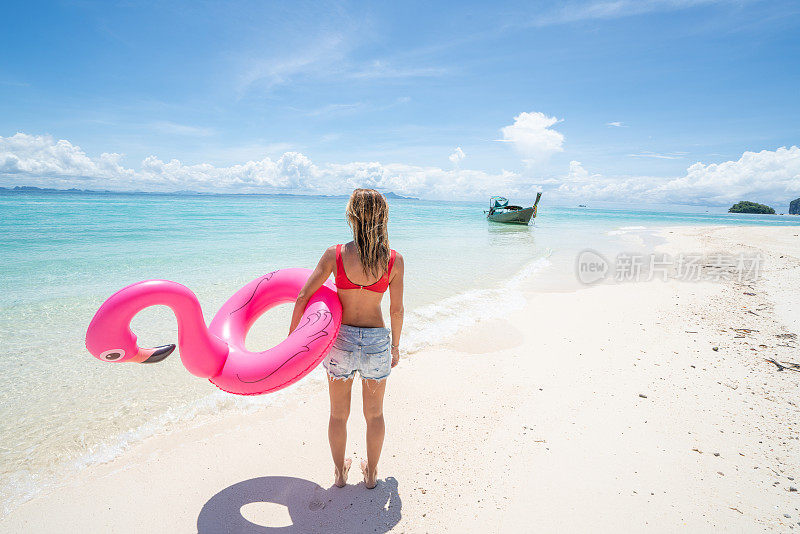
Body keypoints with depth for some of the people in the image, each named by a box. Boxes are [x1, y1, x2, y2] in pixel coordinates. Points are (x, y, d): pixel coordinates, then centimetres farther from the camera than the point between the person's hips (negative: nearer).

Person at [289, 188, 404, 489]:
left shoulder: (335, 254, -12)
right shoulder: (394, 260, -11)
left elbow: (303, 298, -11)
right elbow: (397, 310, -3)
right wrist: (395, 346, 12)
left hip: (341, 340, 0)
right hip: (377, 341, 0)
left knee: (338, 414, 22)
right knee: (374, 414, 23)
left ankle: (340, 472, 43)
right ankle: (371, 473, 41)